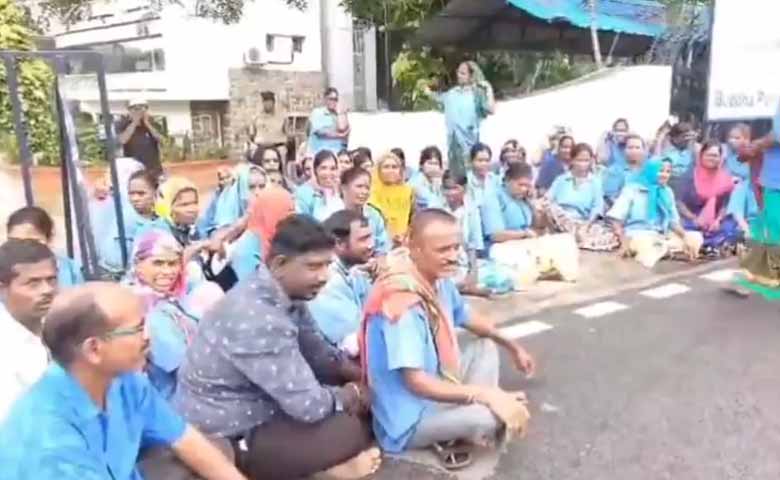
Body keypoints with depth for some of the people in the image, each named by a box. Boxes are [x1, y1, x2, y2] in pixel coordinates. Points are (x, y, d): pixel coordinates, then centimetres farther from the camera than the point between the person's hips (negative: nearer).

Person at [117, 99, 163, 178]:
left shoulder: (151, 122, 4)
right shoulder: (123, 124, -2)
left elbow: (161, 138, -7)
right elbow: (122, 140, -19)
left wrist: (147, 123, -13)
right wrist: (134, 123, -17)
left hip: (153, 168, 3)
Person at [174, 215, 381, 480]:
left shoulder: (286, 294, -3)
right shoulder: (257, 318, -31)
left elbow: (320, 354, 8)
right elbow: (308, 405, -29)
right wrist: (354, 394, -10)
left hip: (250, 408, 9)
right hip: (224, 441, -9)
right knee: (350, 431, -17)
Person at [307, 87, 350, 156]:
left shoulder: (341, 113, 13)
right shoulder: (317, 112, 7)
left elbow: (342, 129, -6)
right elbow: (320, 132, -8)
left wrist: (339, 113, 0)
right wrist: (339, 135, -6)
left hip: (338, 153, 2)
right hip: (319, 152, -2)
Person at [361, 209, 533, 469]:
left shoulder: (439, 278, -3)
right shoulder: (403, 303, -30)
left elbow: (468, 318, 17)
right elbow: (416, 382, -31)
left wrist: (513, 347, 18)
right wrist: (488, 395, -30)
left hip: (436, 384, 10)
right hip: (409, 416, -9)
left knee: (486, 345, 17)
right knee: (496, 416, -28)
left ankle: (467, 409, 0)